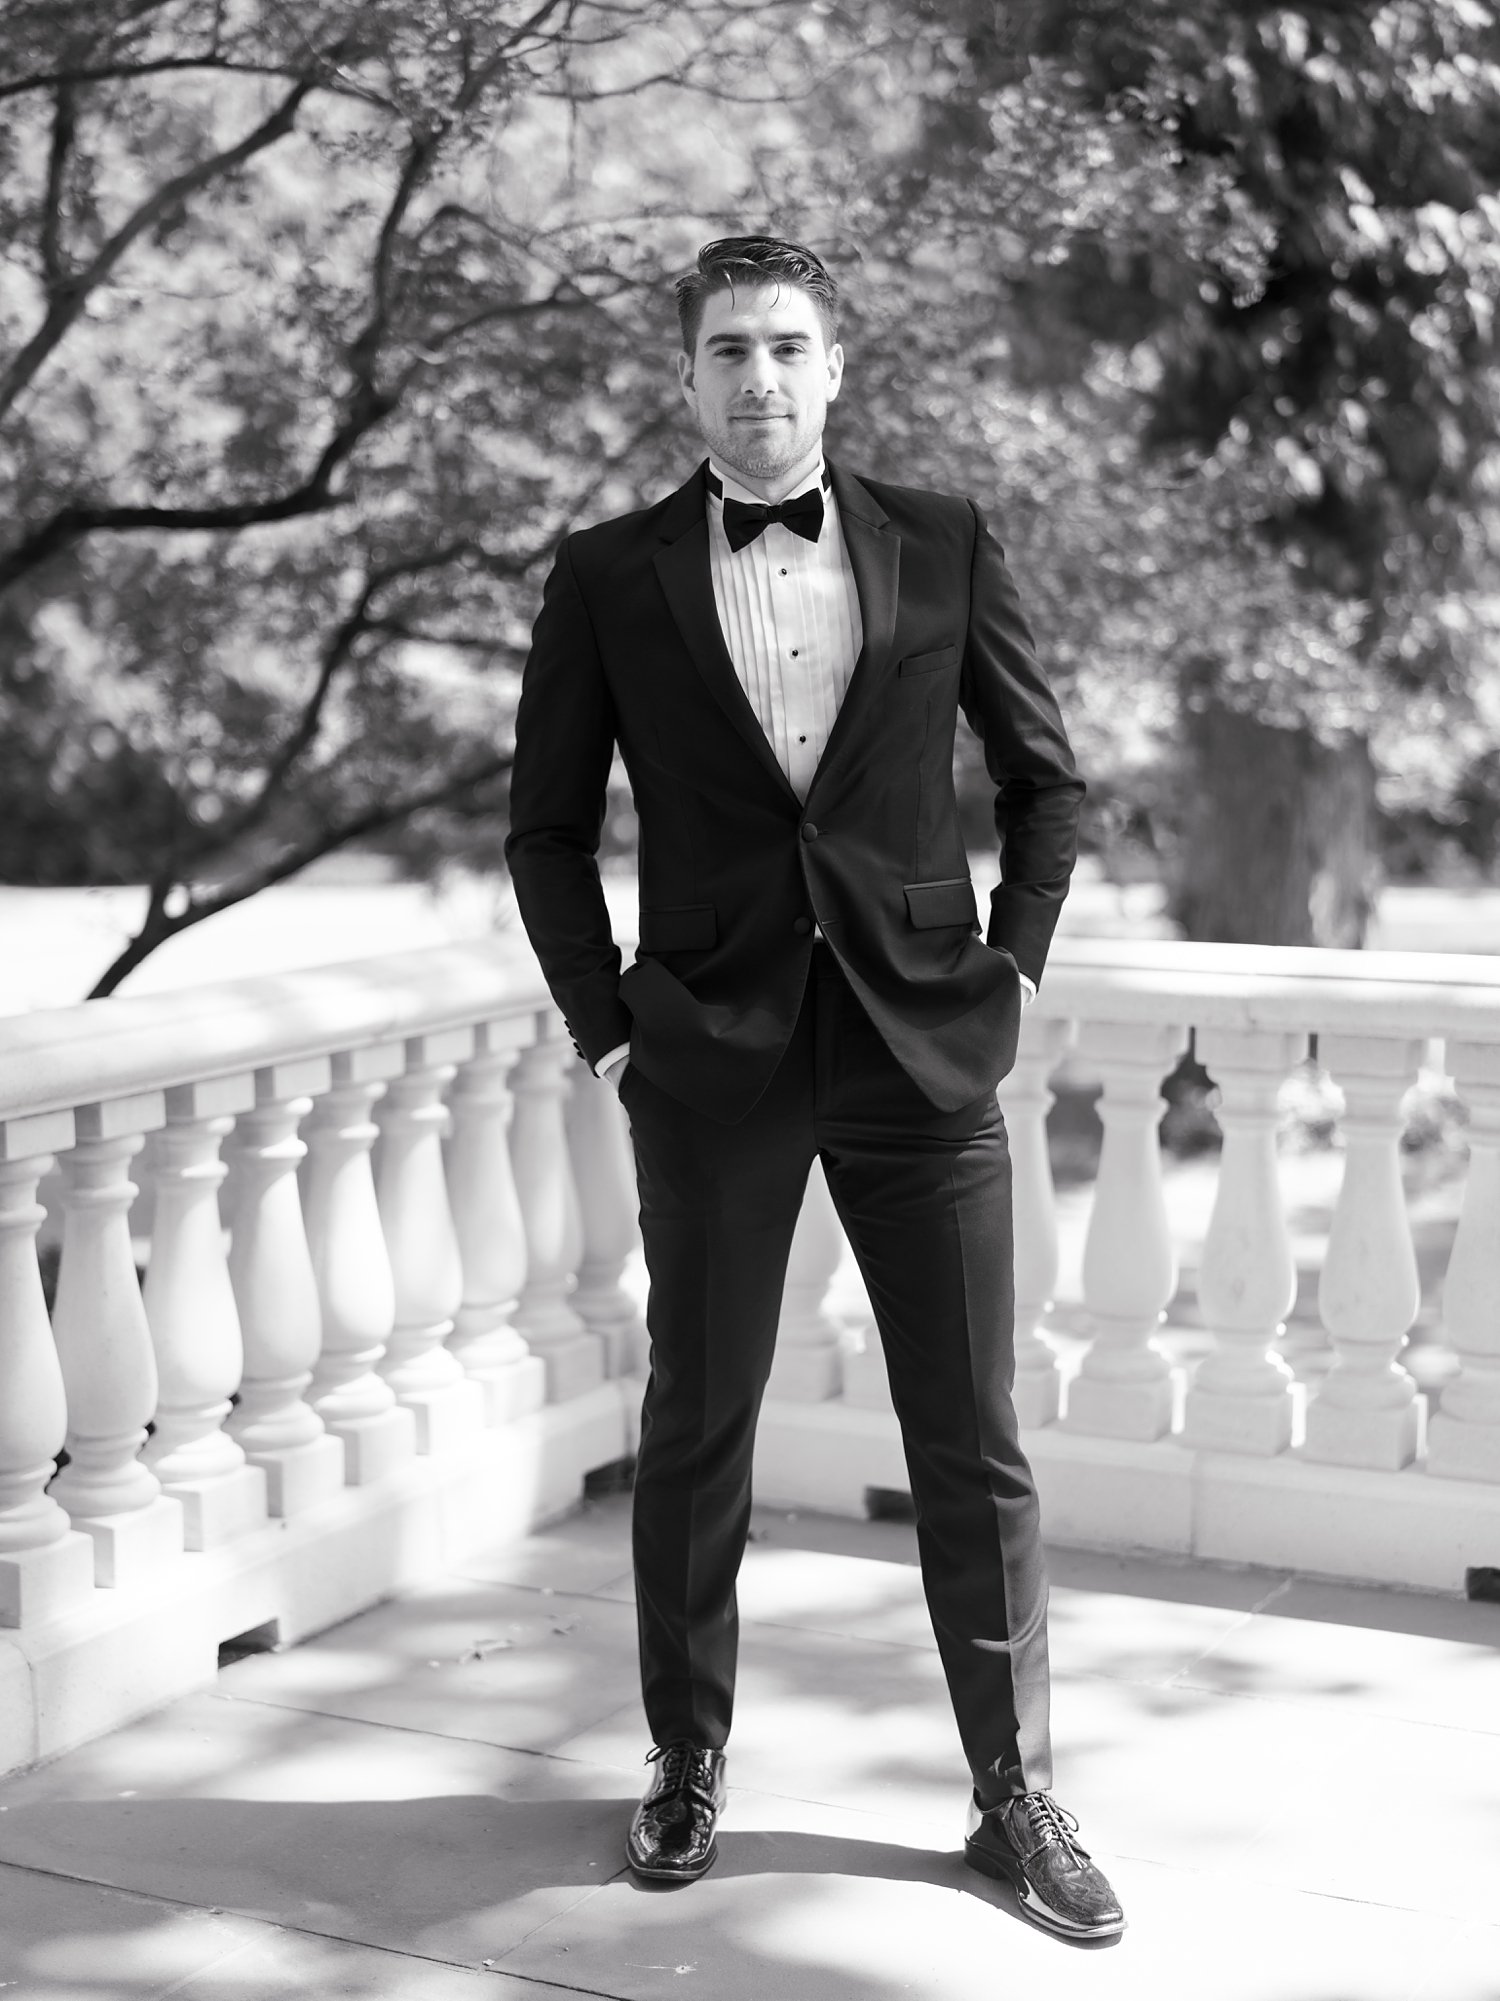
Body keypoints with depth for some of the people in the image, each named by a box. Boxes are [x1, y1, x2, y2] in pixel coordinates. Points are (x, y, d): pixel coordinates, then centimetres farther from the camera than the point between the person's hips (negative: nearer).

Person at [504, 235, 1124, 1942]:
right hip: (711, 1059, 0)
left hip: (921, 1045, 0)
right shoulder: (607, 579, 1)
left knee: (973, 1443, 5)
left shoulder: (942, 547, 3)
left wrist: (1013, 968, 3)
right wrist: (602, 1027, 1)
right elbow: (549, 829, 8)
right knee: (695, 1430, 10)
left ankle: (1014, 1796, 18)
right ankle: (686, 1766, 27)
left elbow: (1043, 776, 11)